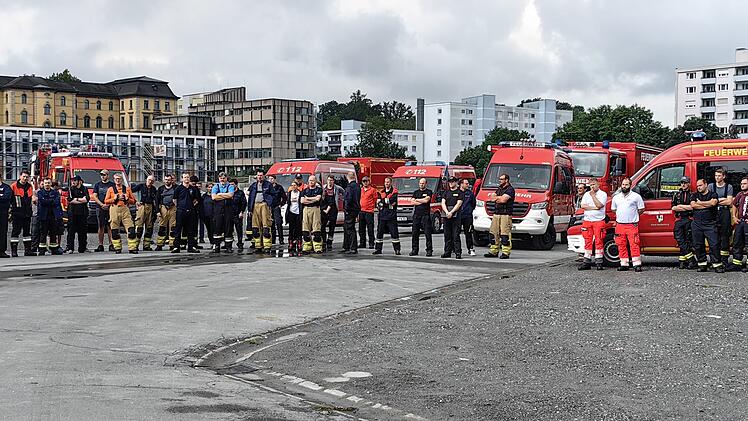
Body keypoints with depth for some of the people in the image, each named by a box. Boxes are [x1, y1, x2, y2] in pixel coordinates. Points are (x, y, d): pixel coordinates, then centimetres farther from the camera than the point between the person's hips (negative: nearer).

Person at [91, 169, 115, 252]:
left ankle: (111, 245, -5)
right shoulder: (97, 185, 14)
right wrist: (102, 204, -8)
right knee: (101, 227, 2)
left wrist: (108, 204, -12)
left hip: (110, 208, -2)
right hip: (100, 208, 2)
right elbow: (94, 197, 8)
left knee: (110, 227, -5)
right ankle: (100, 245, 3)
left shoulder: (112, 185, 7)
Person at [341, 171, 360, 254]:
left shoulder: (350, 186, -16)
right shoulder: (357, 186, 13)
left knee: (350, 229, -6)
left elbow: (348, 199, -23)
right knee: (346, 228, 17)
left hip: (350, 210, -10)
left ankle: (354, 248, -5)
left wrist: (346, 208, -15)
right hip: (356, 209, 10)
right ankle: (346, 247, 23)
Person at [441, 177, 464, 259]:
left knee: (456, 235, -9)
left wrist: (451, 212, -16)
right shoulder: (446, 192, 17)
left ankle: (458, 252, -9)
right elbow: (443, 203, 7)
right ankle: (447, 252, 11)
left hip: (456, 216, -5)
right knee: (447, 235, 6)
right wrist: (447, 212, -10)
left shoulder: (460, 192, 4)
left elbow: (459, 204, -7)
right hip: (446, 216, 5)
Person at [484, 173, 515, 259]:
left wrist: (496, 197, 1)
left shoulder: (510, 189, -5)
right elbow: (491, 197, 13)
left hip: (506, 214, -9)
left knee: (505, 234, -11)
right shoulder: (499, 188, 22)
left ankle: (506, 253, -9)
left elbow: (503, 199, -17)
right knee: (493, 233, 8)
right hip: (496, 213, 9)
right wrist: (499, 199, -5)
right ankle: (493, 251, 15)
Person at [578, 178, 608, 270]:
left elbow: (599, 205, -13)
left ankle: (599, 262, -3)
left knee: (598, 241, -5)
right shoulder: (586, 194, 15)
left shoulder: (603, 194, 2)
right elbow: (582, 205, 2)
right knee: (588, 241, 4)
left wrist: (593, 195, -7)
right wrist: (593, 208, -7)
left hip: (599, 221, -4)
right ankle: (587, 262, 7)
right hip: (587, 220, 4)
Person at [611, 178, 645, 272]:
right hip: (620, 225, 4)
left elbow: (641, 209, 6)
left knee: (634, 245, -10)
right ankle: (624, 264, 10)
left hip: (632, 225, -4)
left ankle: (637, 264, -9)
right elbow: (613, 209, 25)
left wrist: (633, 215, 5)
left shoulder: (636, 196, 2)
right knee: (621, 246, 4)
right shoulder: (616, 197, 14)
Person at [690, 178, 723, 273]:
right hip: (697, 224, 3)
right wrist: (707, 205, -5)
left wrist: (700, 203, -1)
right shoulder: (695, 195, 16)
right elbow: (693, 205, -3)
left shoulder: (713, 194, 8)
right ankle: (702, 264, 12)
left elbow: (713, 202, -14)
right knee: (698, 245, 3)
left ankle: (717, 265, -6)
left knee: (714, 244, -9)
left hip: (710, 224, -3)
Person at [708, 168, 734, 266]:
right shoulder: (711, 186, 13)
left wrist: (716, 201, -1)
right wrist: (722, 200, -3)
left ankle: (724, 259, -2)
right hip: (713, 213, 1)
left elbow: (729, 202, -2)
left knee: (725, 236, -3)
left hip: (725, 212, -1)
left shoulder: (729, 187, 8)